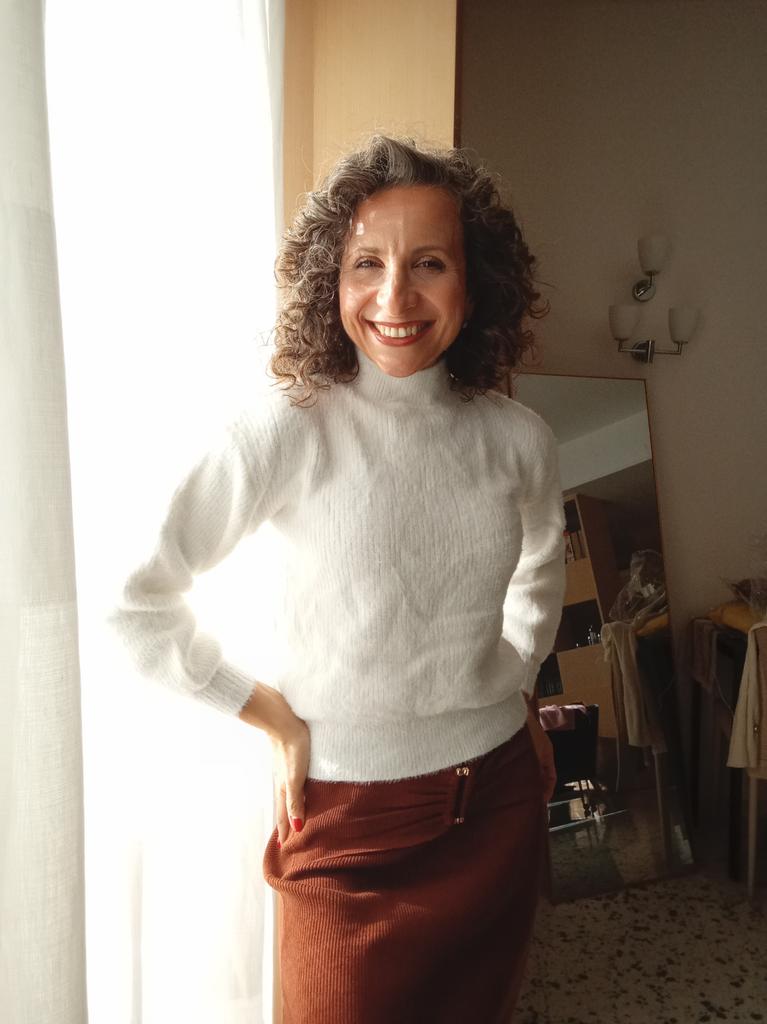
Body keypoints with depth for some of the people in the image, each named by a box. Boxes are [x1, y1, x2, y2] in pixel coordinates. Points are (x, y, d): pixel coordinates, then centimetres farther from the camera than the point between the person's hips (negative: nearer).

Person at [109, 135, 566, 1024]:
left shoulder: (517, 438, -5)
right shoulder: (290, 427, -18)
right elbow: (138, 598, -12)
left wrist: (517, 672, 9)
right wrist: (267, 713, -9)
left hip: (500, 799, 4)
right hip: (349, 815, -4)